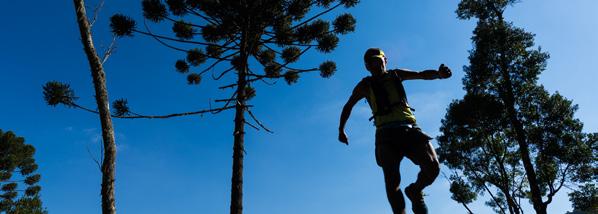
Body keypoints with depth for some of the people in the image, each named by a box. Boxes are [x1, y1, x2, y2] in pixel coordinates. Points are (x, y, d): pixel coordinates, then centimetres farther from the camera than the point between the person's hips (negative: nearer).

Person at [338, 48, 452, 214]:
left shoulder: (396, 75, 19)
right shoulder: (365, 85, 16)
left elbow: (422, 74, 8)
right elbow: (348, 106, 27)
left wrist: (438, 73, -14)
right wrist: (341, 130, 23)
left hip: (408, 128, 2)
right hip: (386, 133, -1)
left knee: (433, 166, -15)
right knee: (392, 181, -13)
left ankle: (414, 191, 14)